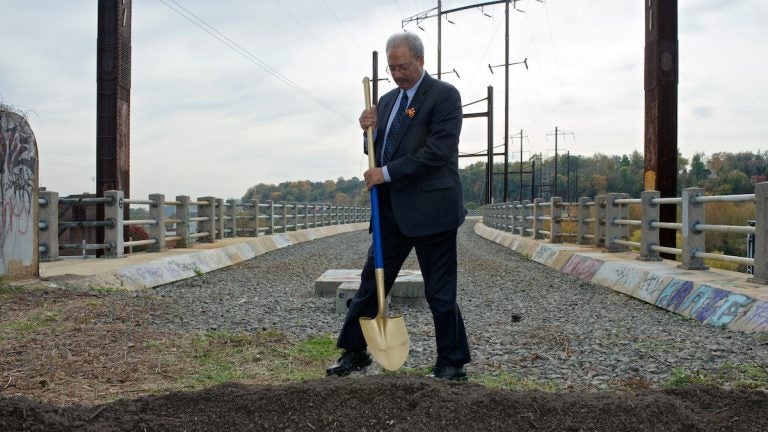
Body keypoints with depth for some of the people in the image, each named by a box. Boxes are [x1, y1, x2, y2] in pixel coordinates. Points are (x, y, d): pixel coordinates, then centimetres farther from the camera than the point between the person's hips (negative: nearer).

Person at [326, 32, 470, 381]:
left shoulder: (444, 95, -7)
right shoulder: (388, 100, 16)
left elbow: (438, 151, -17)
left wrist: (387, 173, -16)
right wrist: (371, 130, -1)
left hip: (430, 208, -7)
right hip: (392, 209, 7)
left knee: (440, 292, 3)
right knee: (371, 281, 11)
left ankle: (452, 364, 19)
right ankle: (354, 351, 25)